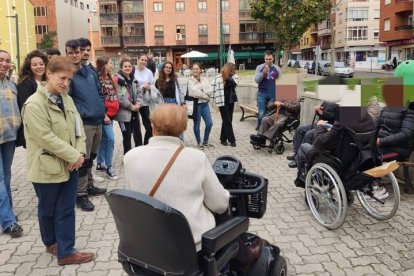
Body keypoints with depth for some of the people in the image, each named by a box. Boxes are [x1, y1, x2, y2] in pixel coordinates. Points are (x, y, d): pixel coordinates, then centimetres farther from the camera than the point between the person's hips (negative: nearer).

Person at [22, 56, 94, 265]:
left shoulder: (67, 100, 6)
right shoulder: (34, 105, -16)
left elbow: (78, 128, 7)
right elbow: (46, 138, -21)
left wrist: (79, 153, -9)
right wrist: (74, 156, -19)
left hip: (69, 164, 6)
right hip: (47, 167, -6)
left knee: (66, 209, 9)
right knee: (48, 210, 14)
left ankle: (65, 251, 20)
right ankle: (52, 243, 34)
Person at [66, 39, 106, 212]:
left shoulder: (91, 72, 13)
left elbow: (100, 93, 20)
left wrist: (101, 109, 8)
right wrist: (80, 113, -18)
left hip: (97, 121, 7)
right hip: (83, 123, -7)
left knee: (91, 157, 18)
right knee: (83, 159, -3)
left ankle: (89, 186, 32)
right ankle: (81, 194, 6)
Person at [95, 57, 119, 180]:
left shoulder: (109, 78, 14)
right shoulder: (98, 78, -13)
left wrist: (113, 111, 14)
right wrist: (104, 115, -19)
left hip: (111, 113, 9)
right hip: (104, 114, -9)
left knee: (104, 139, 14)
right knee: (110, 138, -10)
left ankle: (100, 163, 25)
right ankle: (108, 167, -1)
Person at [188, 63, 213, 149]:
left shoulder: (204, 79, 9)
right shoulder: (190, 81, -5)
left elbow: (210, 92, 0)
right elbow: (194, 92, -16)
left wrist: (201, 93, -13)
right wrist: (205, 95, -9)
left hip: (204, 104, 5)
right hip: (196, 104, -5)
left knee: (209, 123, 5)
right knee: (197, 125, 3)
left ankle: (205, 142, 22)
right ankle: (199, 143, 19)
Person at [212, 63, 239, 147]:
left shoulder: (233, 77, 4)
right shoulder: (218, 78, -10)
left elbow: (234, 83, -14)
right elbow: (213, 88, -8)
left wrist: (228, 78, -23)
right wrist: (216, 97, -8)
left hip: (231, 101, 5)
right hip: (222, 102, -5)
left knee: (227, 121, 10)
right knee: (227, 121, -3)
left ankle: (223, 139, 18)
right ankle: (231, 140, 0)